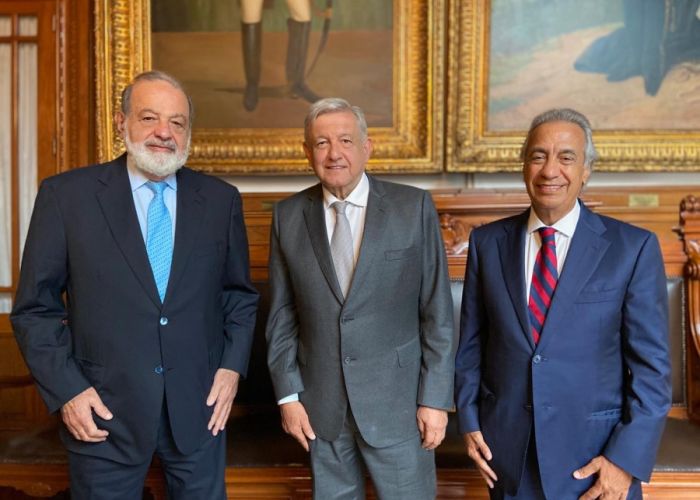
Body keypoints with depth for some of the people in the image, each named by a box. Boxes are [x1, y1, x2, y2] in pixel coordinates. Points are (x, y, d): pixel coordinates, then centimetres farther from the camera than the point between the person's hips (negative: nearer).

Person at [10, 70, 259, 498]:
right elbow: (36, 307, -1)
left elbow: (240, 295, 10)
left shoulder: (221, 199, 2)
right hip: (104, 412, -1)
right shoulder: (66, 195, -4)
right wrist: (66, 390, -8)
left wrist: (233, 366, 0)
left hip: (200, 408, 2)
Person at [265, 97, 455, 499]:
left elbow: (438, 311, -5)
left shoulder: (414, 207, -6)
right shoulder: (288, 215, 2)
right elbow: (282, 314, 5)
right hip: (321, 405, 2)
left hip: (398, 402, -2)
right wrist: (288, 393, 2)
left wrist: (436, 398, -7)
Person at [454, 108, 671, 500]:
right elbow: (471, 342, 6)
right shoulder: (487, 242, -1)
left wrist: (627, 460, -11)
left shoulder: (633, 247, -8)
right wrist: (469, 421, 2)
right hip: (507, 449, 2)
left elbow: (652, 364, -7)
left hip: (594, 454, -2)